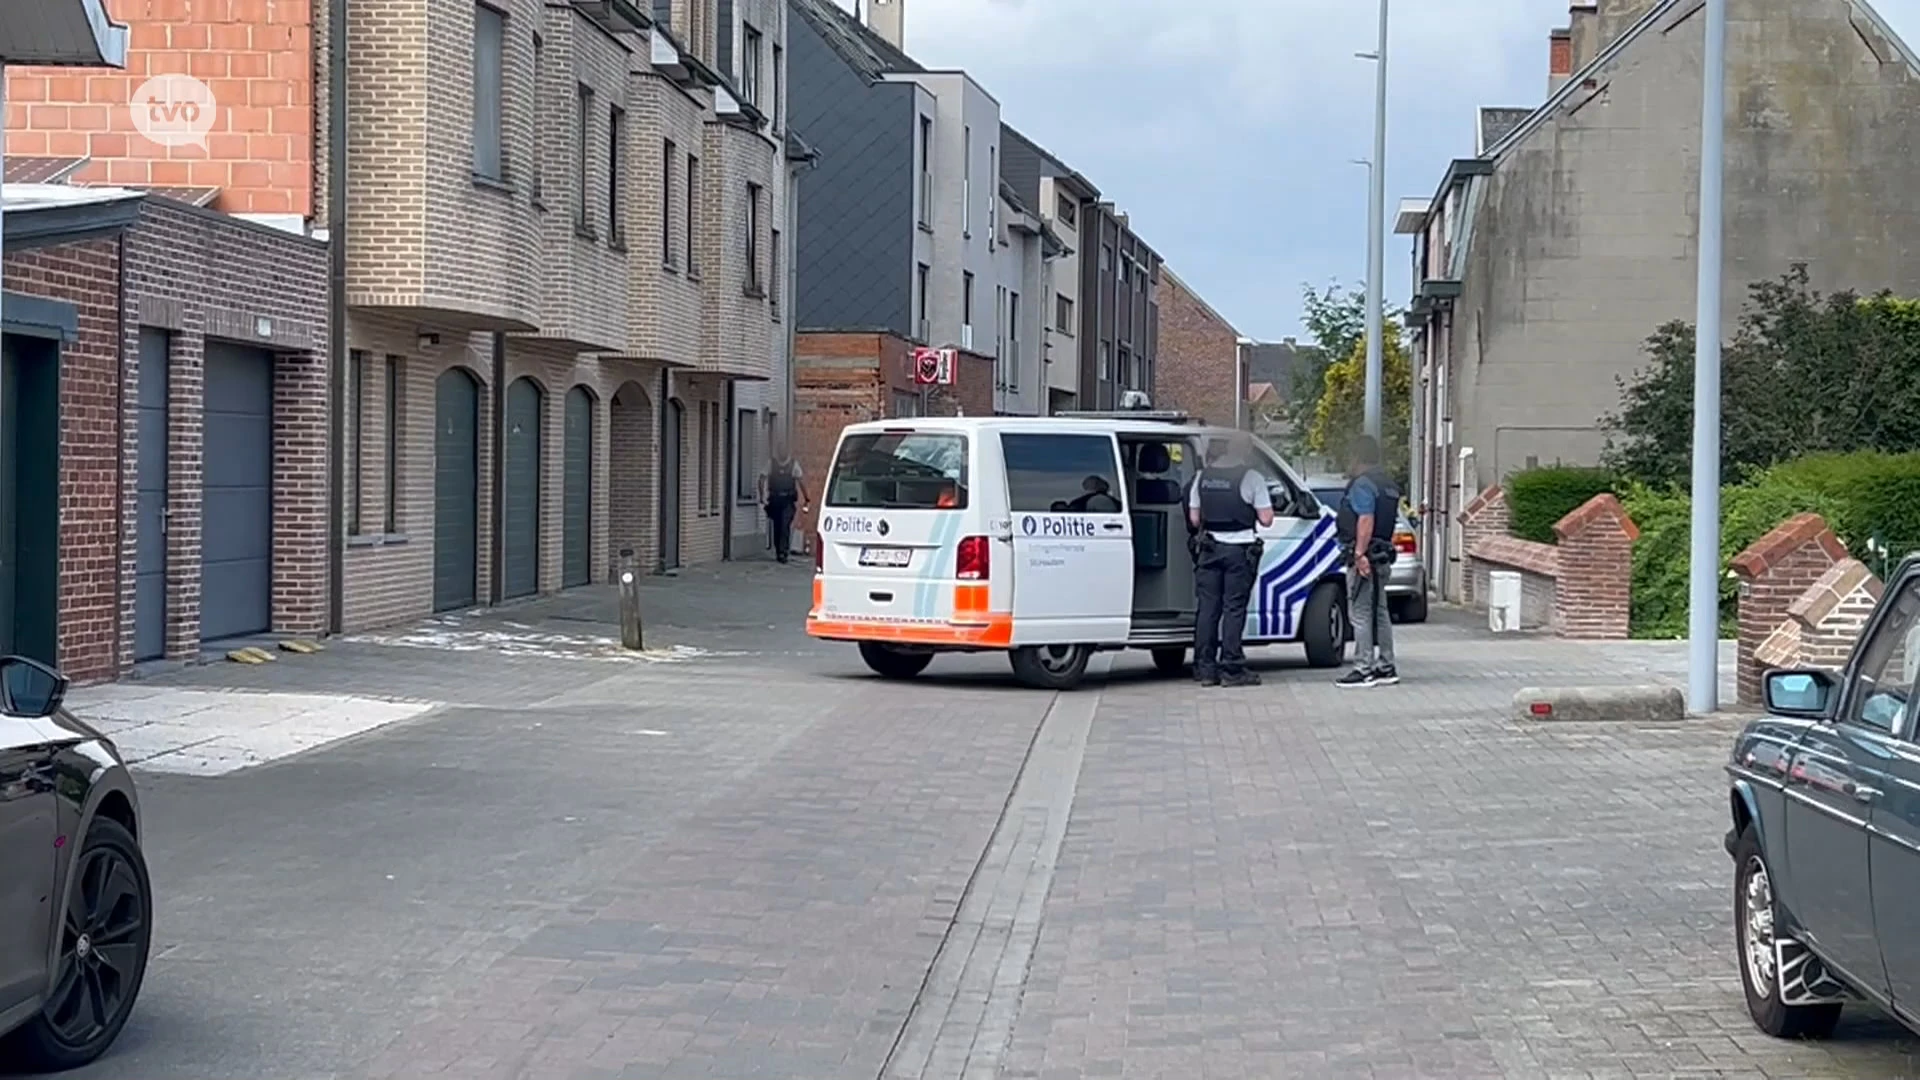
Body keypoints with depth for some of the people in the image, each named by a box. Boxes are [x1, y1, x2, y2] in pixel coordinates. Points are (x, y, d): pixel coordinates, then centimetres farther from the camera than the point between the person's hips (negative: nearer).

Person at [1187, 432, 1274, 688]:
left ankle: (1205, 668, 9)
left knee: (1208, 607, 8)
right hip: (1239, 550, -4)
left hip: (1209, 549, 4)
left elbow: (1194, 518, 9)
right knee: (1234, 609, -1)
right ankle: (1231, 669, -1)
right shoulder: (1251, 477, -8)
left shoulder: (1203, 476, 6)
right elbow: (1266, 518, -9)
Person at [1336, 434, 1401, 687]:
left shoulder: (1362, 484, -13)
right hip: (1383, 556, 10)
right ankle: (1385, 667, 17)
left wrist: (1360, 554, -28)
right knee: (1379, 612, 14)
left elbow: (1366, 520, -24)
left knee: (1360, 613, -7)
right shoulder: (1388, 484, 18)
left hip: (1365, 556, -10)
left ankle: (1364, 670, -8)